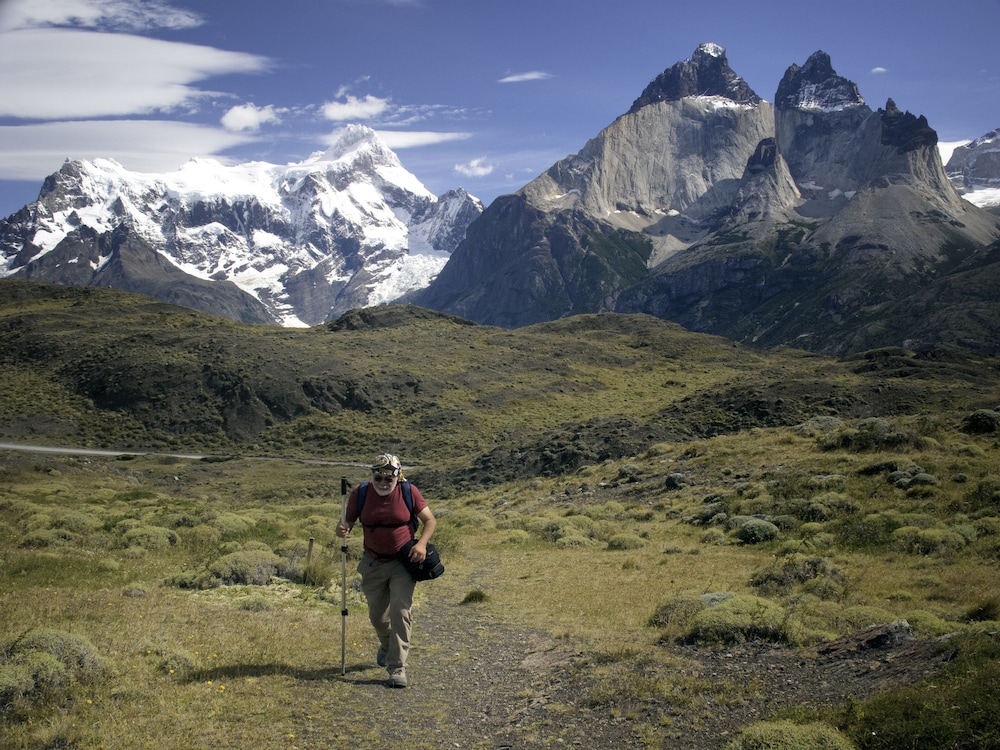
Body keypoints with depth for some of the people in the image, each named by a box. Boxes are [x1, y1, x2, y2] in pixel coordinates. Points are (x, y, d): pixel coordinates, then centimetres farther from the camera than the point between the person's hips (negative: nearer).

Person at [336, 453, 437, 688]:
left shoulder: (409, 492, -10)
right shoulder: (360, 494, -7)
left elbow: (430, 520, -2)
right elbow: (348, 520, 0)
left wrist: (422, 543, -18)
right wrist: (343, 529, -24)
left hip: (403, 563, -2)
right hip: (373, 564, 3)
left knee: (400, 612, -12)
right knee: (377, 614, 14)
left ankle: (397, 668, -7)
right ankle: (387, 646, 46)